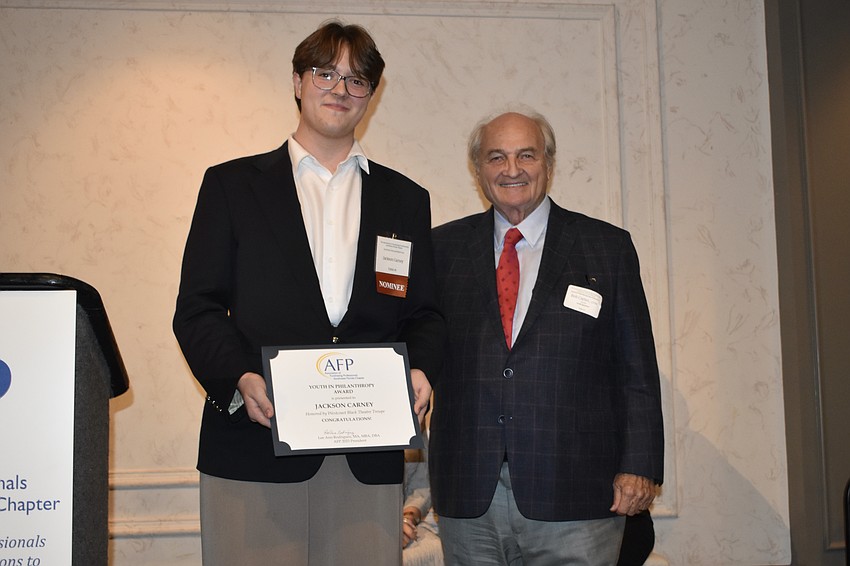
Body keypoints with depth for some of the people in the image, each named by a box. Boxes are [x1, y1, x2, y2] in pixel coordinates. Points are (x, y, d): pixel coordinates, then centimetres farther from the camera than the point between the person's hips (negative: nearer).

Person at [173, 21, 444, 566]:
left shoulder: (406, 199, 16)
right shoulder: (232, 184, 10)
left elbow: (424, 315, 15)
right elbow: (197, 310, 4)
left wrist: (419, 370, -6)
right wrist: (240, 379, -13)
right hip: (254, 446, -1)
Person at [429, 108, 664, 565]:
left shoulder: (607, 247, 6)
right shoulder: (444, 248, 10)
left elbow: (637, 371, 3)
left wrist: (639, 466, -4)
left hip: (573, 494, -1)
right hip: (468, 496, 2)